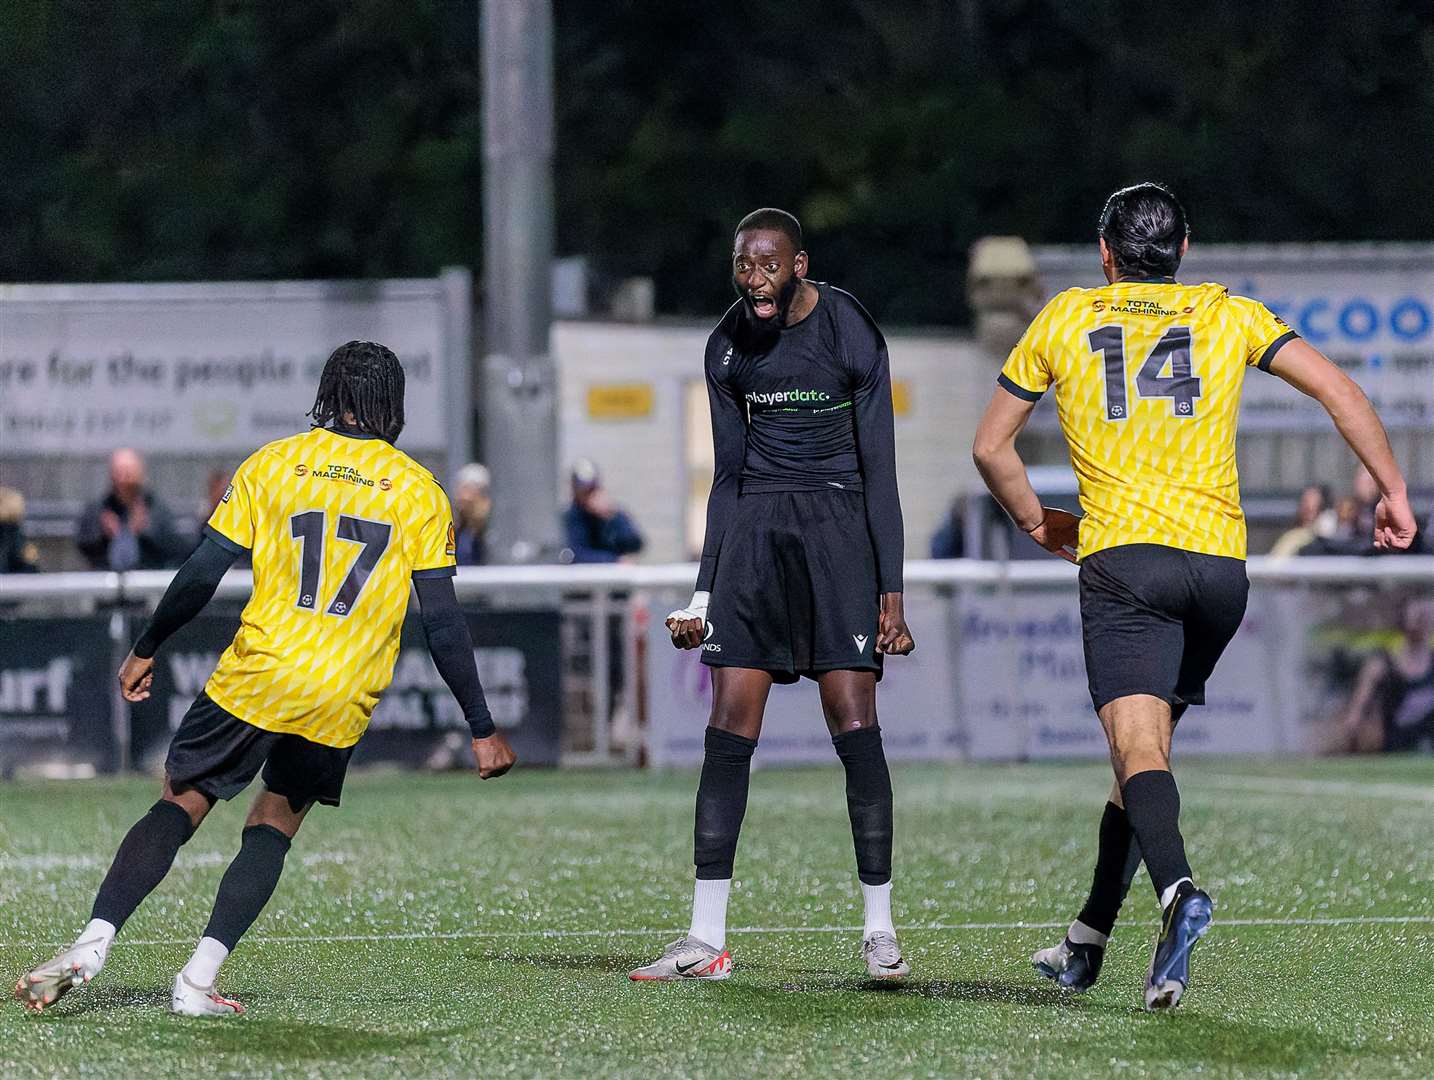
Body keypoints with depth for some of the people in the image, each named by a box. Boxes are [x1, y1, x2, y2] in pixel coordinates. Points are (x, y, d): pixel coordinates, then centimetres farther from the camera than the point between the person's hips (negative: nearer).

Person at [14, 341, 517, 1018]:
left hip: (255, 676, 0)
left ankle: (91, 944, -9)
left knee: (179, 805, 7)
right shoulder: (418, 490, 3)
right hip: (340, 705, 0)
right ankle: (199, 980, 1)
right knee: (275, 826, 14)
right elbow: (442, 621, 0)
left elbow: (202, 573, 3)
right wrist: (482, 728, 4)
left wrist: (144, 651, 16)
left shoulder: (270, 464, 5)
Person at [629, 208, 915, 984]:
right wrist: (705, 591, 10)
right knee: (729, 726, -3)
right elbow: (728, 475, 13)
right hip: (754, 526, 4)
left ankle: (879, 928, -4)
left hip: (837, 521, -4)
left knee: (852, 718, -12)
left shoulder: (851, 334, -8)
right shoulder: (728, 347, 5)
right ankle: (706, 940, -3)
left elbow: (879, 471, -6)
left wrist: (891, 592, -10)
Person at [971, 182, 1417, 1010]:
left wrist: (1039, 523, 31)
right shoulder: (1229, 314, 14)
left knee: (1139, 749, -15)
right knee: (1149, 743, 16)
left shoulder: (1064, 319, 13)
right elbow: (1339, 391, 7)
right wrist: (1393, 492, 12)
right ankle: (1088, 941, 18)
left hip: (1122, 551, -3)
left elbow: (992, 446, 17)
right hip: (1220, 560, 3)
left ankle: (1179, 888, -43)